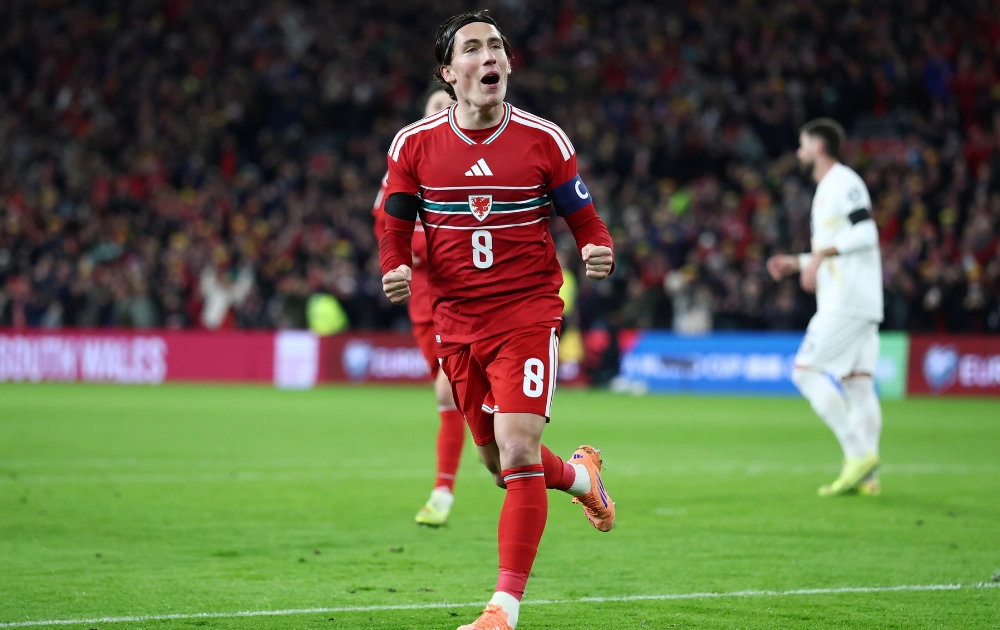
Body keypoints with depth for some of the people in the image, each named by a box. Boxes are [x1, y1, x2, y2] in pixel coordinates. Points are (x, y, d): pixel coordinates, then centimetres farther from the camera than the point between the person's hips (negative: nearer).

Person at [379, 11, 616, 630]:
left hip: (529, 312, -3)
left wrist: (599, 252, -20)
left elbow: (583, 218, 3)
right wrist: (395, 268, -14)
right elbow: (396, 226, 8)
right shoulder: (414, 144, 0)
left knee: (518, 450, -18)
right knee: (499, 461, 13)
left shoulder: (544, 141, -4)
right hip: (458, 322, 3)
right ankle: (581, 475, 48)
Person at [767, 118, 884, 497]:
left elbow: (866, 234, -19)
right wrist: (798, 263, 25)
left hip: (847, 301, -10)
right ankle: (866, 476, -2)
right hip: (855, 303, 10)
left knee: (806, 370, -10)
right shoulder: (828, 189, 23)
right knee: (857, 382, 3)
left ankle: (858, 452, -16)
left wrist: (822, 253, -21)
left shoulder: (844, 183, -7)